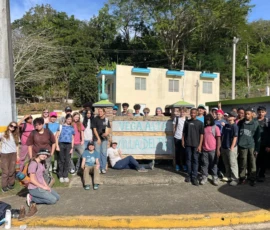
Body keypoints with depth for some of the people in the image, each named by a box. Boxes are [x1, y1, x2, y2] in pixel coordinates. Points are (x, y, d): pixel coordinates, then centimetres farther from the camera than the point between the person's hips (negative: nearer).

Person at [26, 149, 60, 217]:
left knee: (57, 197, 4)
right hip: (34, 188, -9)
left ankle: (33, 198, 4)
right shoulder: (33, 164, -18)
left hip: (41, 187, 9)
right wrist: (43, 187, -16)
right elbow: (32, 180, -20)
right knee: (53, 200, -15)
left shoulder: (41, 163, 10)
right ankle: (32, 198, -4)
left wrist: (46, 186, -1)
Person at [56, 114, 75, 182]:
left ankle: (65, 176, 11)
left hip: (68, 145, 2)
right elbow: (57, 136, 3)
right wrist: (57, 146, -5)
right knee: (61, 160, 1)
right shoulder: (61, 126, 5)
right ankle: (61, 176, 10)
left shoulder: (72, 128, 12)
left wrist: (72, 148, 7)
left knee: (67, 160, 1)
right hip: (61, 144, -2)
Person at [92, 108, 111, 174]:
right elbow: (94, 129, -2)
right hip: (97, 138, -2)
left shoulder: (106, 119, 5)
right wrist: (98, 138, -6)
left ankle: (103, 168, 13)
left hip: (104, 139, 2)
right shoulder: (95, 119, -2)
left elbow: (108, 128, 11)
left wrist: (106, 133, -11)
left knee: (104, 153, 5)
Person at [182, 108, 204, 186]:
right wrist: (183, 141, 2)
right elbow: (184, 132, 10)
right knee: (188, 159, 8)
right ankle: (189, 175, 18)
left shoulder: (200, 123, 2)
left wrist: (200, 145, -6)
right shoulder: (187, 122, 7)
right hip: (188, 144, 2)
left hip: (196, 144, -1)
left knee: (195, 160, 2)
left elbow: (201, 134, 0)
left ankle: (194, 177, 6)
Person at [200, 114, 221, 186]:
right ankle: (204, 177, 18)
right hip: (204, 150, 3)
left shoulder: (215, 128, -3)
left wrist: (218, 149, -10)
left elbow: (218, 139, -5)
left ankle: (215, 178, 19)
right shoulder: (204, 128, 5)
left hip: (213, 150, -2)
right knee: (204, 164, 9)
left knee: (213, 164, 9)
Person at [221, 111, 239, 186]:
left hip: (231, 148, -7)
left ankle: (235, 179, 7)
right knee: (226, 163, 16)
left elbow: (235, 137, -12)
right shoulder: (225, 125, 10)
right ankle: (228, 176, 30)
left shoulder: (234, 126, -9)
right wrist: (222, 145, 12)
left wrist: (232, 147, -16)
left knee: (233, 164, -1)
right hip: (224, 147, 7)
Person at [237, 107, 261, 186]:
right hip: (242, 146, 2)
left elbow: (258, 136, -1)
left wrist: (257, 148, -5)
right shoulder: (240, 122, 7)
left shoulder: (255, 123, 0)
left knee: (252, 164, 2)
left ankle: (252, 179, 15)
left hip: (252, 146, -2)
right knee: (243, 163, 7)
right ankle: (242, 178, 19)